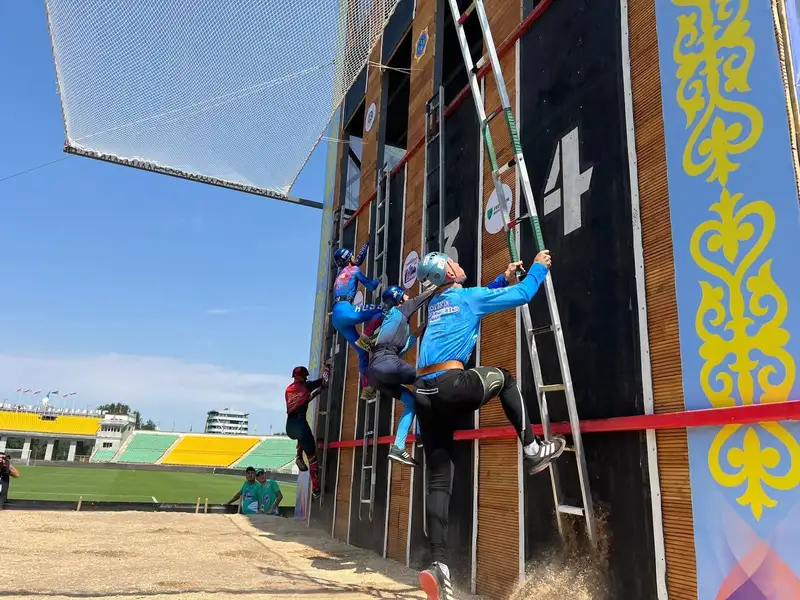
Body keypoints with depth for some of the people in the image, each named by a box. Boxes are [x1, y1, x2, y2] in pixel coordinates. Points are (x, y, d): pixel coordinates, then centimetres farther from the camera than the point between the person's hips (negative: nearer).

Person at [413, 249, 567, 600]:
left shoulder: (436, 305, 27)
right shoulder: (468, 296, 7)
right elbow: (522, 295, 12)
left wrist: (504, 279, 46)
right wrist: (539, 267, 29)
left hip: (425, 395, 6)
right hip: (452, 386, -6)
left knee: (438, 480, 5)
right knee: (504, 378, 23)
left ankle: (438, 563, -3)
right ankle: (532, 451, 23)